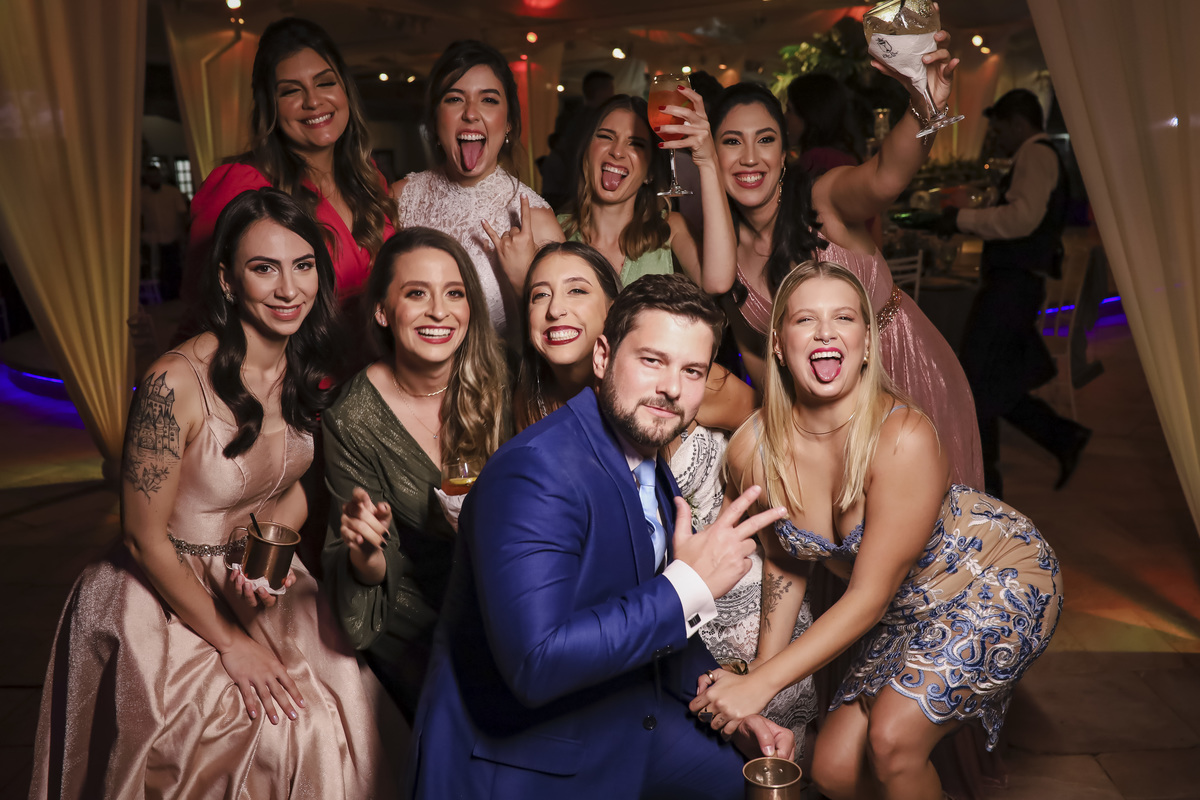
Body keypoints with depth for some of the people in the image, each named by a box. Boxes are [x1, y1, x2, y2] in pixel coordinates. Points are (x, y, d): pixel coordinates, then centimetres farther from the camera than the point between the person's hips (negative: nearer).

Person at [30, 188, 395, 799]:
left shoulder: (305, 370, -3)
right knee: (277, 727, -16)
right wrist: (229, 641, -12)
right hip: (167, 594, -6)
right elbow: (145, 539, -16)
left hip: (258, 586, 6)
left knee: (348, 700, -7)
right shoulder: (176, 382, -25)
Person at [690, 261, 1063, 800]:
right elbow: (785, 564, 0)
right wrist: (759, 674, -7)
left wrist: (761, 685, -27)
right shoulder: (752, 451, -18)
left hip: (999, 579, -5)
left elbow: (869, 597, -27)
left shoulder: (904, 438, -33)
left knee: (892, 736, -23)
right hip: (908, 607, 5)